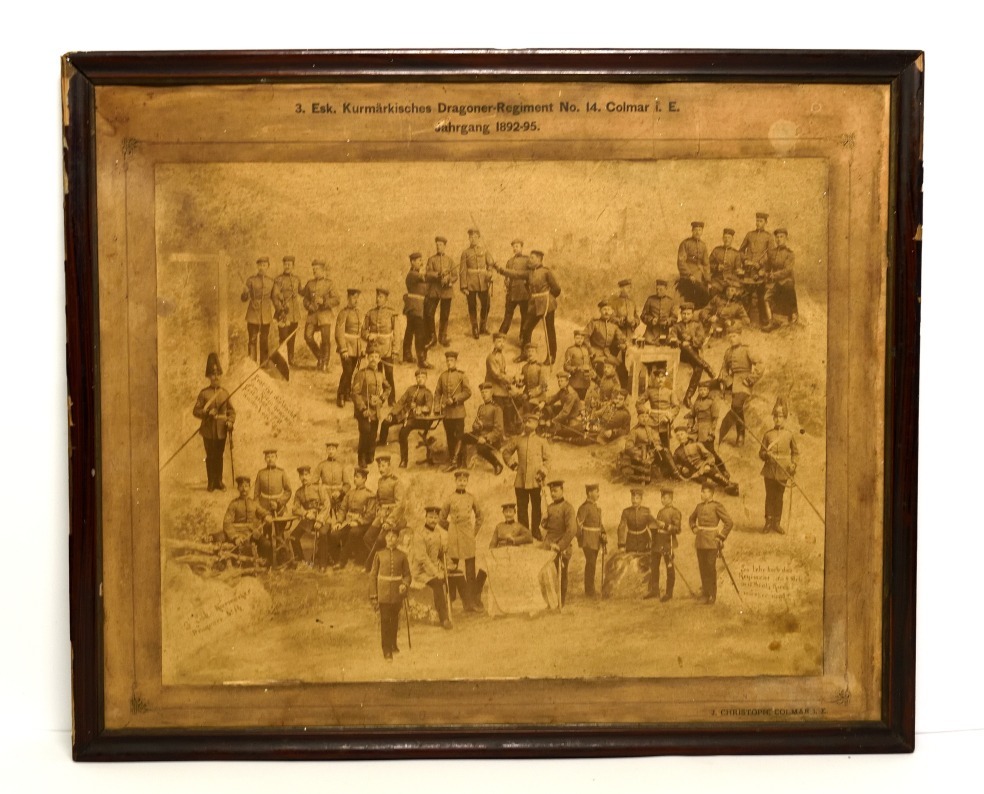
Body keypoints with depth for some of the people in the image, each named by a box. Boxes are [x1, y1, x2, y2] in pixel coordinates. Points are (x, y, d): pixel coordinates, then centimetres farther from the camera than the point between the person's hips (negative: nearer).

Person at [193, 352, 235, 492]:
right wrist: (207, 413, -19)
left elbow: (231, 411, 8)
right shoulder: (204, 393, 0)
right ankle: (211, 482, 12)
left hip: (221, 430, 2)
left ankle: (219, 481, 16)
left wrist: (230, 421, -10)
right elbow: (196, 411, -2)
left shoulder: (225, 393, 7)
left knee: (219, 456, 8)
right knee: (210, 457, 4)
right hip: (208, 430, -2)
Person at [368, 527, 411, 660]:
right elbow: (373, 575, 2)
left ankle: (393, 644, 35)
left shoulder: (402, 556, 3)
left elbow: (407, 574, 8)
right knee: (385, 621, -4)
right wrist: (373, 596, -2)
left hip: (397, 593, 2)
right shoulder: (379, 555, 0)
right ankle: (387, 651, 0)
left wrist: (405, 584, -14)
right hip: (383, 593, -2)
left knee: (395, 620, 14)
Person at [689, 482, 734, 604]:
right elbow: (692, 518, 30)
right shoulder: (699, 506, 10)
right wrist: (694, 528, 12)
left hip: (712, 541, -6)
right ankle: (705, 593, 17)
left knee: (711, 568, -2)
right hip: (700, 541, 6)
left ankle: (712, 595, 6)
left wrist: (721, 537, -10)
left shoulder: (717, 506, -9)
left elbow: (729, 522, -11)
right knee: (702, 568, 8)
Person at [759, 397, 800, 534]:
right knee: (770, 496, 4)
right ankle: (769, 522, 12)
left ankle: (777, 523, 16)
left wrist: (794, 464, -5)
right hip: (770, 470, 0)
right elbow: (761, 452, 7)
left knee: (779, 497, 7)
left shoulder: (789, 435, 2)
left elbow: (796, 452, 10)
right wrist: (766, 455, -14)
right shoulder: (768, 434, 2)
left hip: (783, 472, 0)